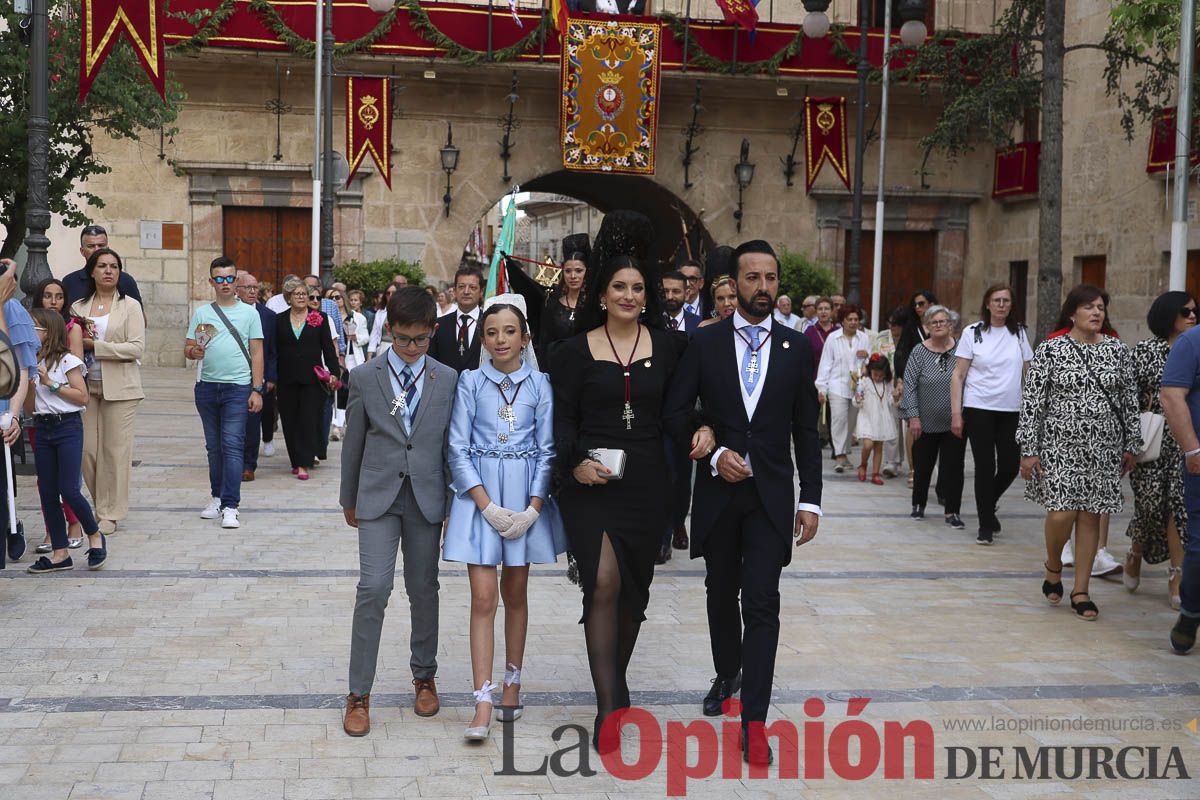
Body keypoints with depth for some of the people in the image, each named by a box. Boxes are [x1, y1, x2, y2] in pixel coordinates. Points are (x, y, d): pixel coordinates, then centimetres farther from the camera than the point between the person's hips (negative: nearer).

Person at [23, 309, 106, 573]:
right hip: (43, 429, 6)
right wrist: (30, 383, -5)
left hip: (68, 426, -6)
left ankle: (95, 536, 12)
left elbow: (82, 397, -10)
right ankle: (60, 553, 11)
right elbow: (30, 407, 10)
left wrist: (51, 383, -13)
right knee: (47, 492, 5)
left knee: (69, 490, -11)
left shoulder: (67, 360, -5)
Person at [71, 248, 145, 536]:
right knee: (87, 450, 1)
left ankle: (110, 514, 8)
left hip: (119, 387, -3)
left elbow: (137, 348, -9)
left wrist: (94, 345, -14)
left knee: (115, 450, -2)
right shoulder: (78, 307, 12)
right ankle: (101, 505, 18)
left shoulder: (130, 306, 0)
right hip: (87, 385, 4)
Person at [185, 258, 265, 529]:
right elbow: (187, 348, 8)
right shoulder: (201, 313, 10)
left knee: (232, 445, -9)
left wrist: (257, 390, -3)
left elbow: (257, 353, 4)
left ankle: (231, 507, -11)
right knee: (214, 446, 11)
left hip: (238, 387, -3)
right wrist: (194, 351, -17)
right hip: (207, 386, 3)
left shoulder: (249, 313, 5)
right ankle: (217, 497, 22)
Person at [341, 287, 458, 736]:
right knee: (374, 588, -10)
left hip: (427, 497, 2)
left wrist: (451, 500, 3)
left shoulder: (447, 380, 2)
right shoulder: (364, 378, -1)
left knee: (423, 589, 11)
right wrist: (349, 499, 11)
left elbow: (451, 443, 4)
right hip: (378, 496, -1)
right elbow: (353, 443, 6)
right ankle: (359, 694, 0)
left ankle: (424, 676, 30)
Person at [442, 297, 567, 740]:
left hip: (526, 498, 1)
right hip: (479, 495, -1)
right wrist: (488, 506, -12)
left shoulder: (540, 385, 1)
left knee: (515, 592, 13)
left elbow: (547, 450, 1)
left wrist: (532, 508, -9)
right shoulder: (470, 382, -1)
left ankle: (512, 680, 29)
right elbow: (458, 449, -3)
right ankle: (483, 701, -6)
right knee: (483, 597, -5)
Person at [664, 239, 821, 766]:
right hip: (718, 489, 1)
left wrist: (811, 500, 0)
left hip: (771, 495, -1)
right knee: (721, 592, 17)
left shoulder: (796, 348, 2)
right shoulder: (705, 343, 0)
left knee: (762, 603, -7)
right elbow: (676, 411, 0)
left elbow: (806, 429, 4)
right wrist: (714, 454, -15)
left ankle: (753, 722, -5)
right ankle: (727, 675, 41)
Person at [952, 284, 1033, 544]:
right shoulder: (973, 332, -1)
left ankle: (988, 505, 32)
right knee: (985, 467, 0)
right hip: (979, 408, -3)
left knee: (1010, 465, 2)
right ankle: (986, 525, 12)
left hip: (1011, 410, 3)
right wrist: (956, 413, -8)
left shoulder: (1019, 332, 7)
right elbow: (958, 376, -1)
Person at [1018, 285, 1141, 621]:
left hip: (1103, 449, 3)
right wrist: (1029, 450, -7)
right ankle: (1053, 568, 20)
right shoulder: (1050, 350, -3)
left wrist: (1131, 445, 8)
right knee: (1061, 514, -11)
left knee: (1090, 516, 4)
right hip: (1060, 446, -3)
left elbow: (1129, 400, 10)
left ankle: (1081, 591, 14)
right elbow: (1032, 402, -4)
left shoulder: (1117, 350, 6)